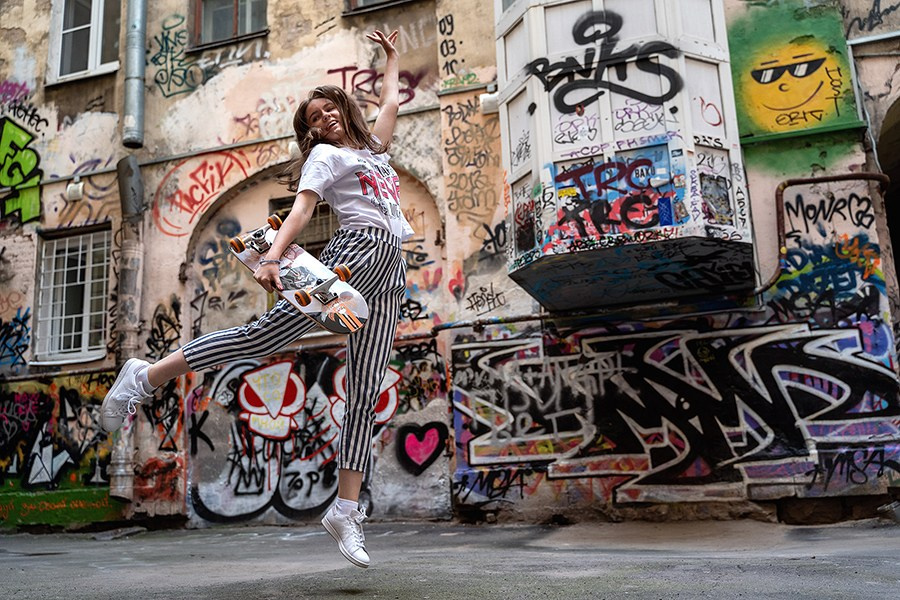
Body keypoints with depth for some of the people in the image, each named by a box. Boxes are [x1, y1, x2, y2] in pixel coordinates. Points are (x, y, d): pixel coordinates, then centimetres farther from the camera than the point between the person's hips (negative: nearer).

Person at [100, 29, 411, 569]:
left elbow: (391, 102, 47)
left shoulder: (371, 147, 31)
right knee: (266, 334, -20)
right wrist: (273, 257, -24)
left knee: (366, 394, -3)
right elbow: (301, 209, -8)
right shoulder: (324, 155, 10)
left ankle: (347, 509, -3)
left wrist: (392, 55, 55)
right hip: (357, 250, -5)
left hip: (391, 273, 6)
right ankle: (146, 377, -9)